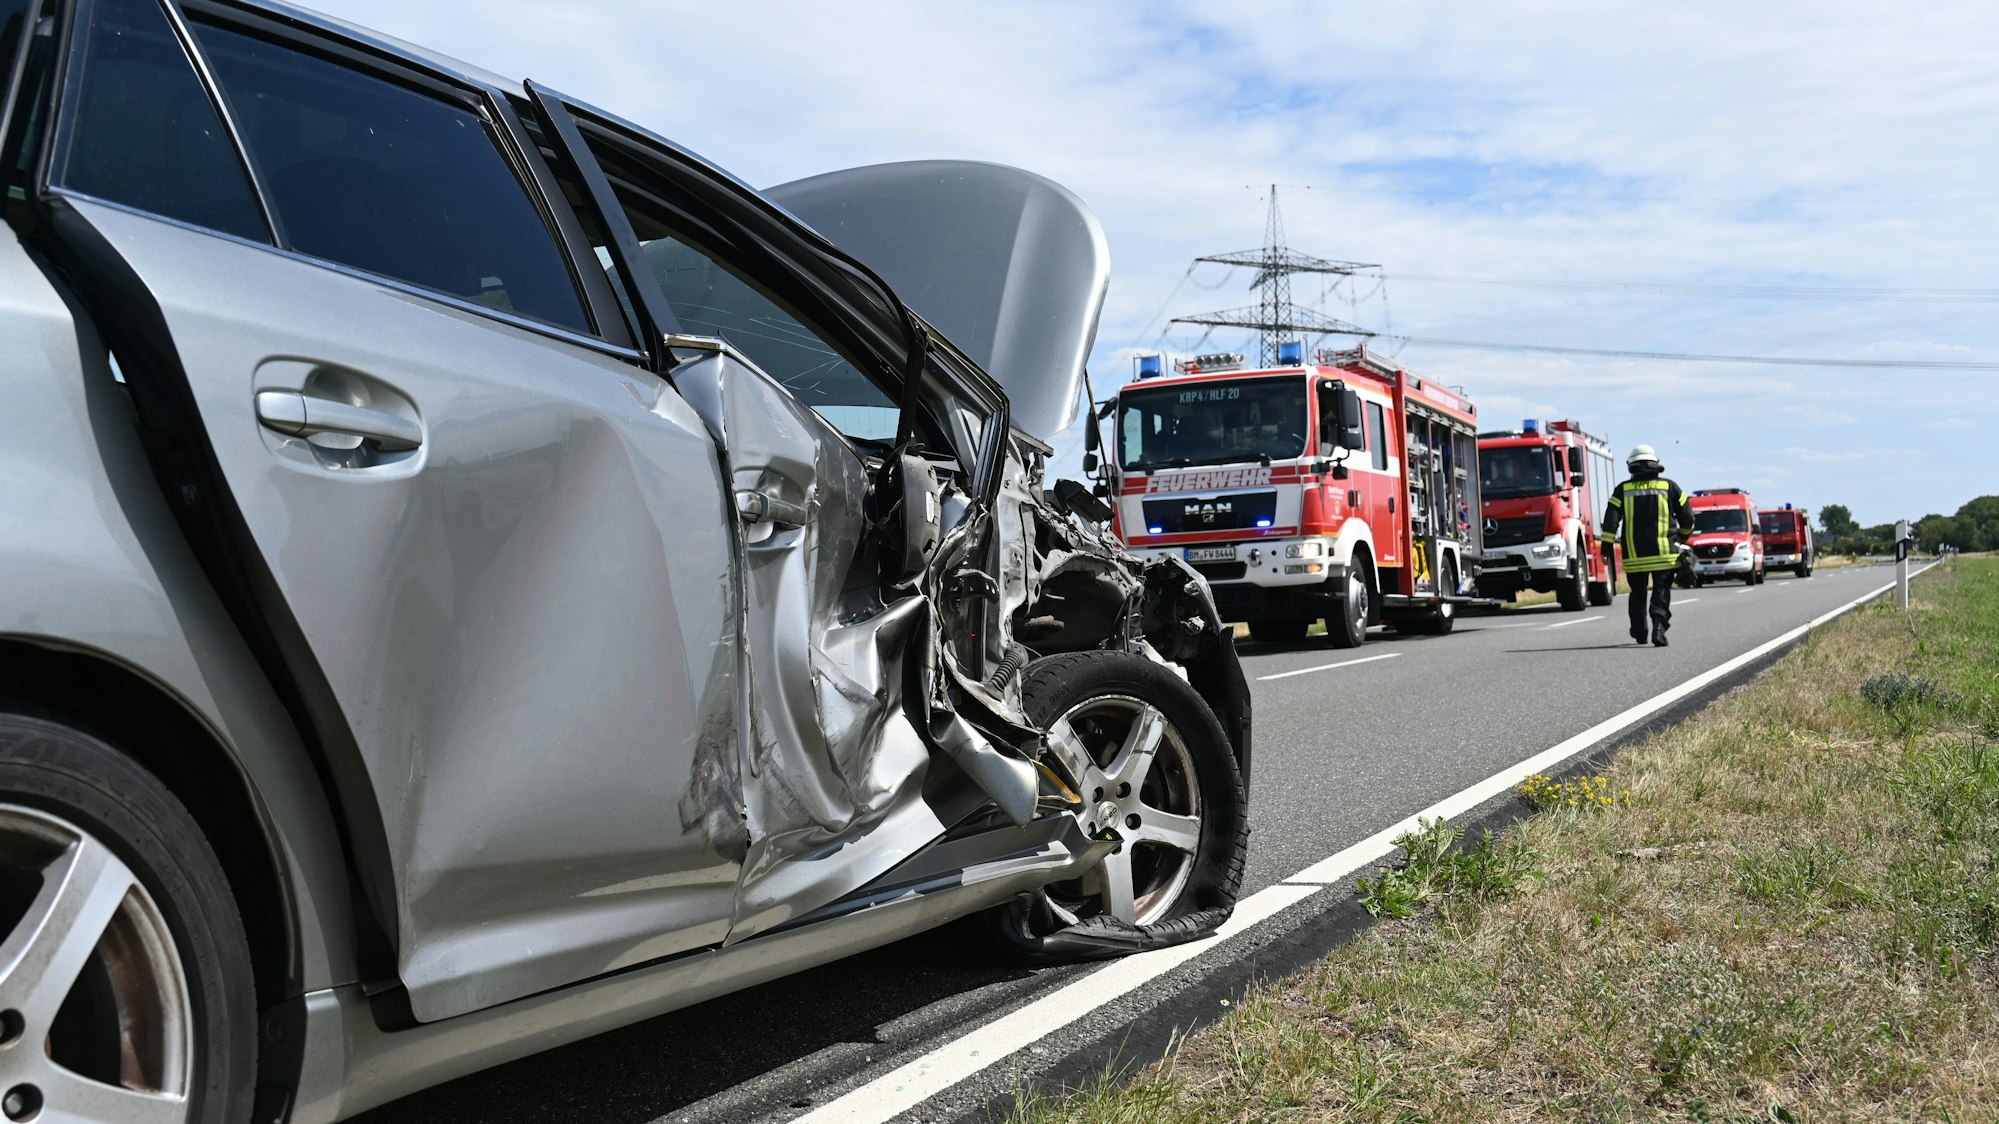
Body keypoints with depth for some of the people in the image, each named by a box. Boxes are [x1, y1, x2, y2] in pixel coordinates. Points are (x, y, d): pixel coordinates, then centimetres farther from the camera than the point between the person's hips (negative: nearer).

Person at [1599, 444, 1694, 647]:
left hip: (1634, 554, 1)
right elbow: (1687, 515, 9)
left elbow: (1611, 518, -5)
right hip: (1664, 553, -1)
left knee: (1638, 593, 16)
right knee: (1661, 592, 1)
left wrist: (1607, 545, -3)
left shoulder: (1623, 489, 3)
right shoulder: (1668, 487, 3)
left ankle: (1640, 632, 25)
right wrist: (1685, 534, 28)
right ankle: (1659, 627, -18)